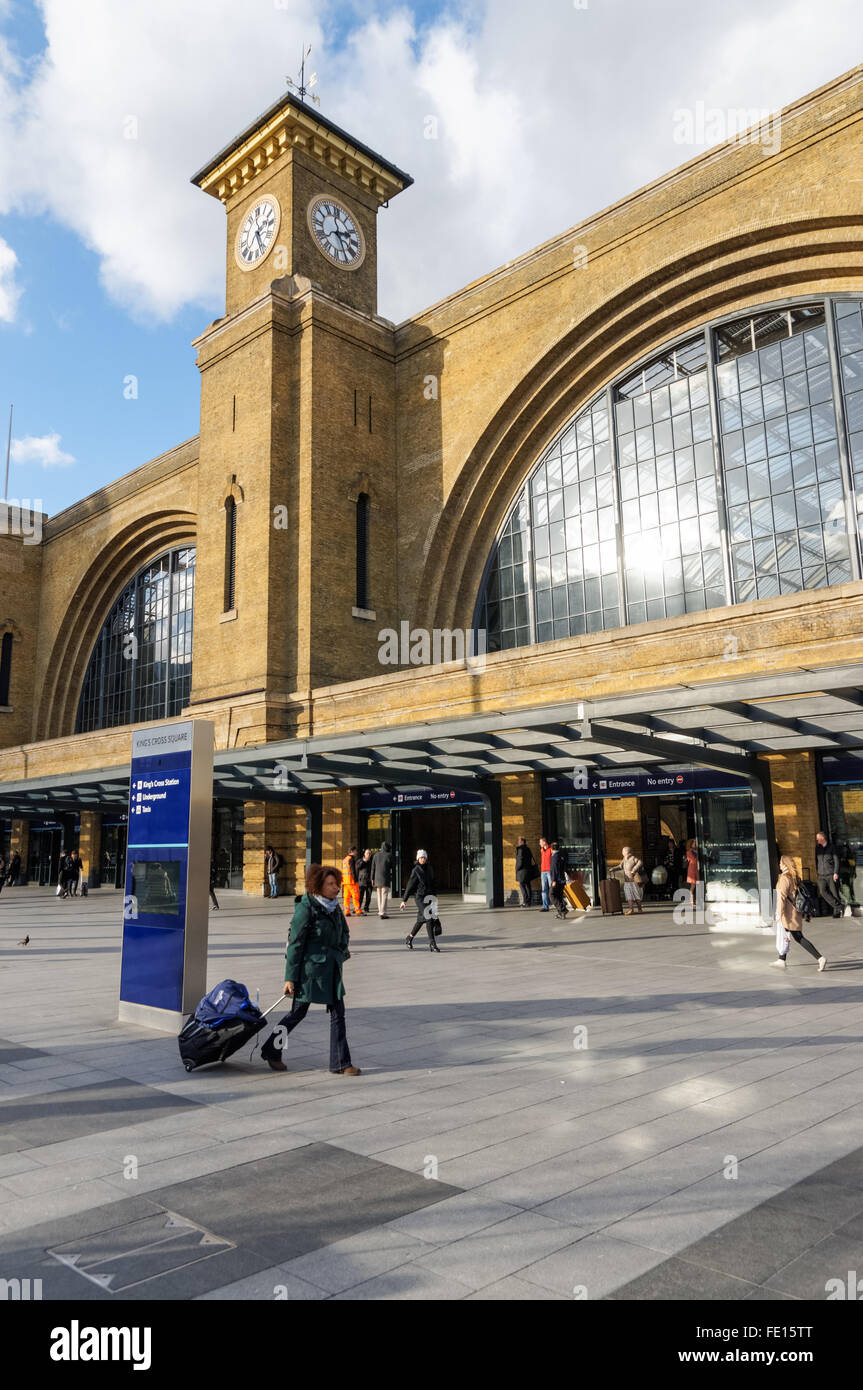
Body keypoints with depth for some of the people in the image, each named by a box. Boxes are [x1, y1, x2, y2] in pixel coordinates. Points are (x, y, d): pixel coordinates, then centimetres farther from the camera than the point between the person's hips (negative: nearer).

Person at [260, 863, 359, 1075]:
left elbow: (344, 934, 22)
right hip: (310, 968, -7)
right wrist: (290, 978, -13)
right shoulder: (306, 908, -15)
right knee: (298, 1012, 8)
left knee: (338, 1014, 5)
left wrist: (340, 952, 4)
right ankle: (271, 1052, 30)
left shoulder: (334, 907, 7)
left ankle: (341, 1064, 12)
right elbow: (295, 944, -14)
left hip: (332, 969, 7)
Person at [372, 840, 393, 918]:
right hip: (386, 878, -5)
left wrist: (372, 878, 13)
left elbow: (373, 868, 8)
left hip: (377, 878, 5)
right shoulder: (389, 855, -7)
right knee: (384, 895, -4)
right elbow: (392, 866, 0)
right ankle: (383, 913, -8)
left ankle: (380, 911, 22)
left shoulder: (376, 855, 5)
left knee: (379, 895, 16)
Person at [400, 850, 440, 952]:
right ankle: (432, 943, -13)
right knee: (428, 918, -14)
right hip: (420, 897, -6)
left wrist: (435, 895, 18)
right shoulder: (415, 870, -4)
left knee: (421, 919, 12)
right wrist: (404, 900, -2)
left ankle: (409, 938, 29)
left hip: (430, 896, 6)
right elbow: (410, 885, -3)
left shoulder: (429, 869, 11)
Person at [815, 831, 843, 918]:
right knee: (822, 891, -16)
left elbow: (836, 860, -2)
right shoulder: (817, 848, 13)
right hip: (821, 875, 3)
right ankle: (838, 906, -11)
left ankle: (836, 911, 6)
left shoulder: (832, 847, 1)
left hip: (831, 874, -3)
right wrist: (816, 871, 15)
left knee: (834, 893, -3)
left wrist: (836, 873, -10)